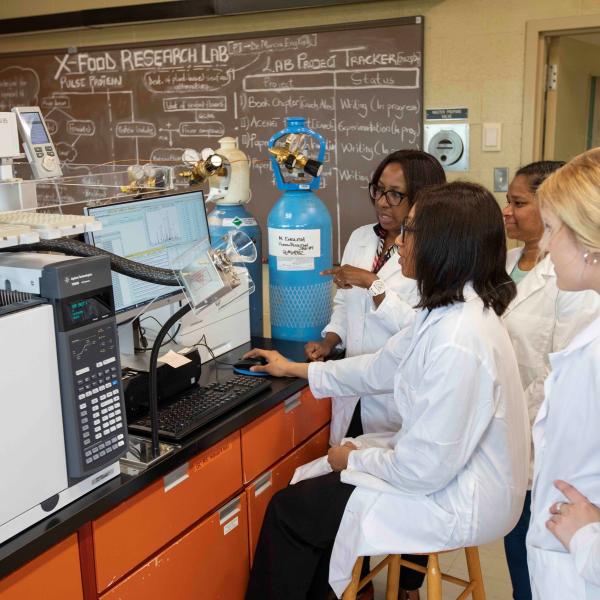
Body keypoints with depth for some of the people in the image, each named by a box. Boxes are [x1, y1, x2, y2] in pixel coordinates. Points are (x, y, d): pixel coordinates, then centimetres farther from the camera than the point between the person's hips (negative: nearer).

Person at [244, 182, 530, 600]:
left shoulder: (457, 340, -32)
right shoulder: (452, 309, -1)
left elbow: (426, 467, -28)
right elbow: (381, 369, 11)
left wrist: (355, 459, -9)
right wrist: (296, 369, 20)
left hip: (458, 501, -9)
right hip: (451, 468, 9)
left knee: (288, 510, 2)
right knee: (311, 483, 18)